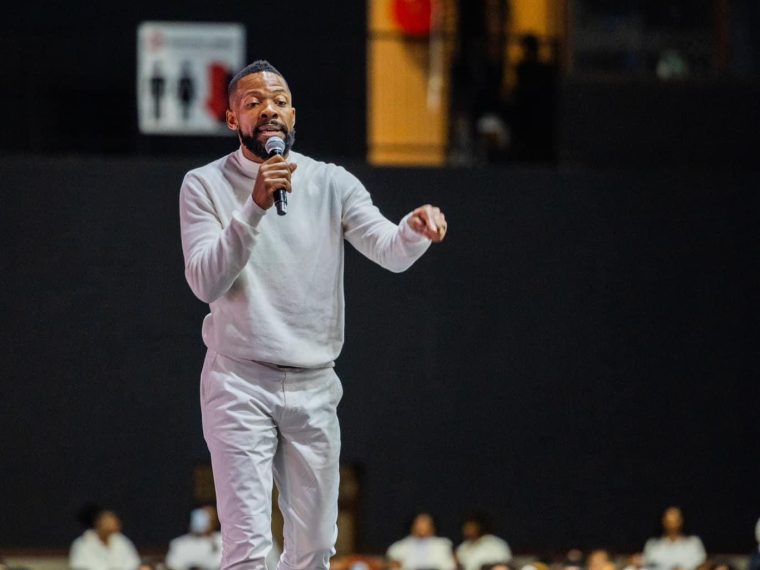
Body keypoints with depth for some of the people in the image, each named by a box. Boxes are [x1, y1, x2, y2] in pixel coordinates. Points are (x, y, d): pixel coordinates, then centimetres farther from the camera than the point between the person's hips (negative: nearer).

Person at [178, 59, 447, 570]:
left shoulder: (332, 184, 5)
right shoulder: (205, 186, -2)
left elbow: (389, 251, -8)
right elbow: (206, 283, -14)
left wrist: (415, 230, -32)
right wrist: (254, 207, -26)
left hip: (314, 388, 4)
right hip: (239, 384, -4)